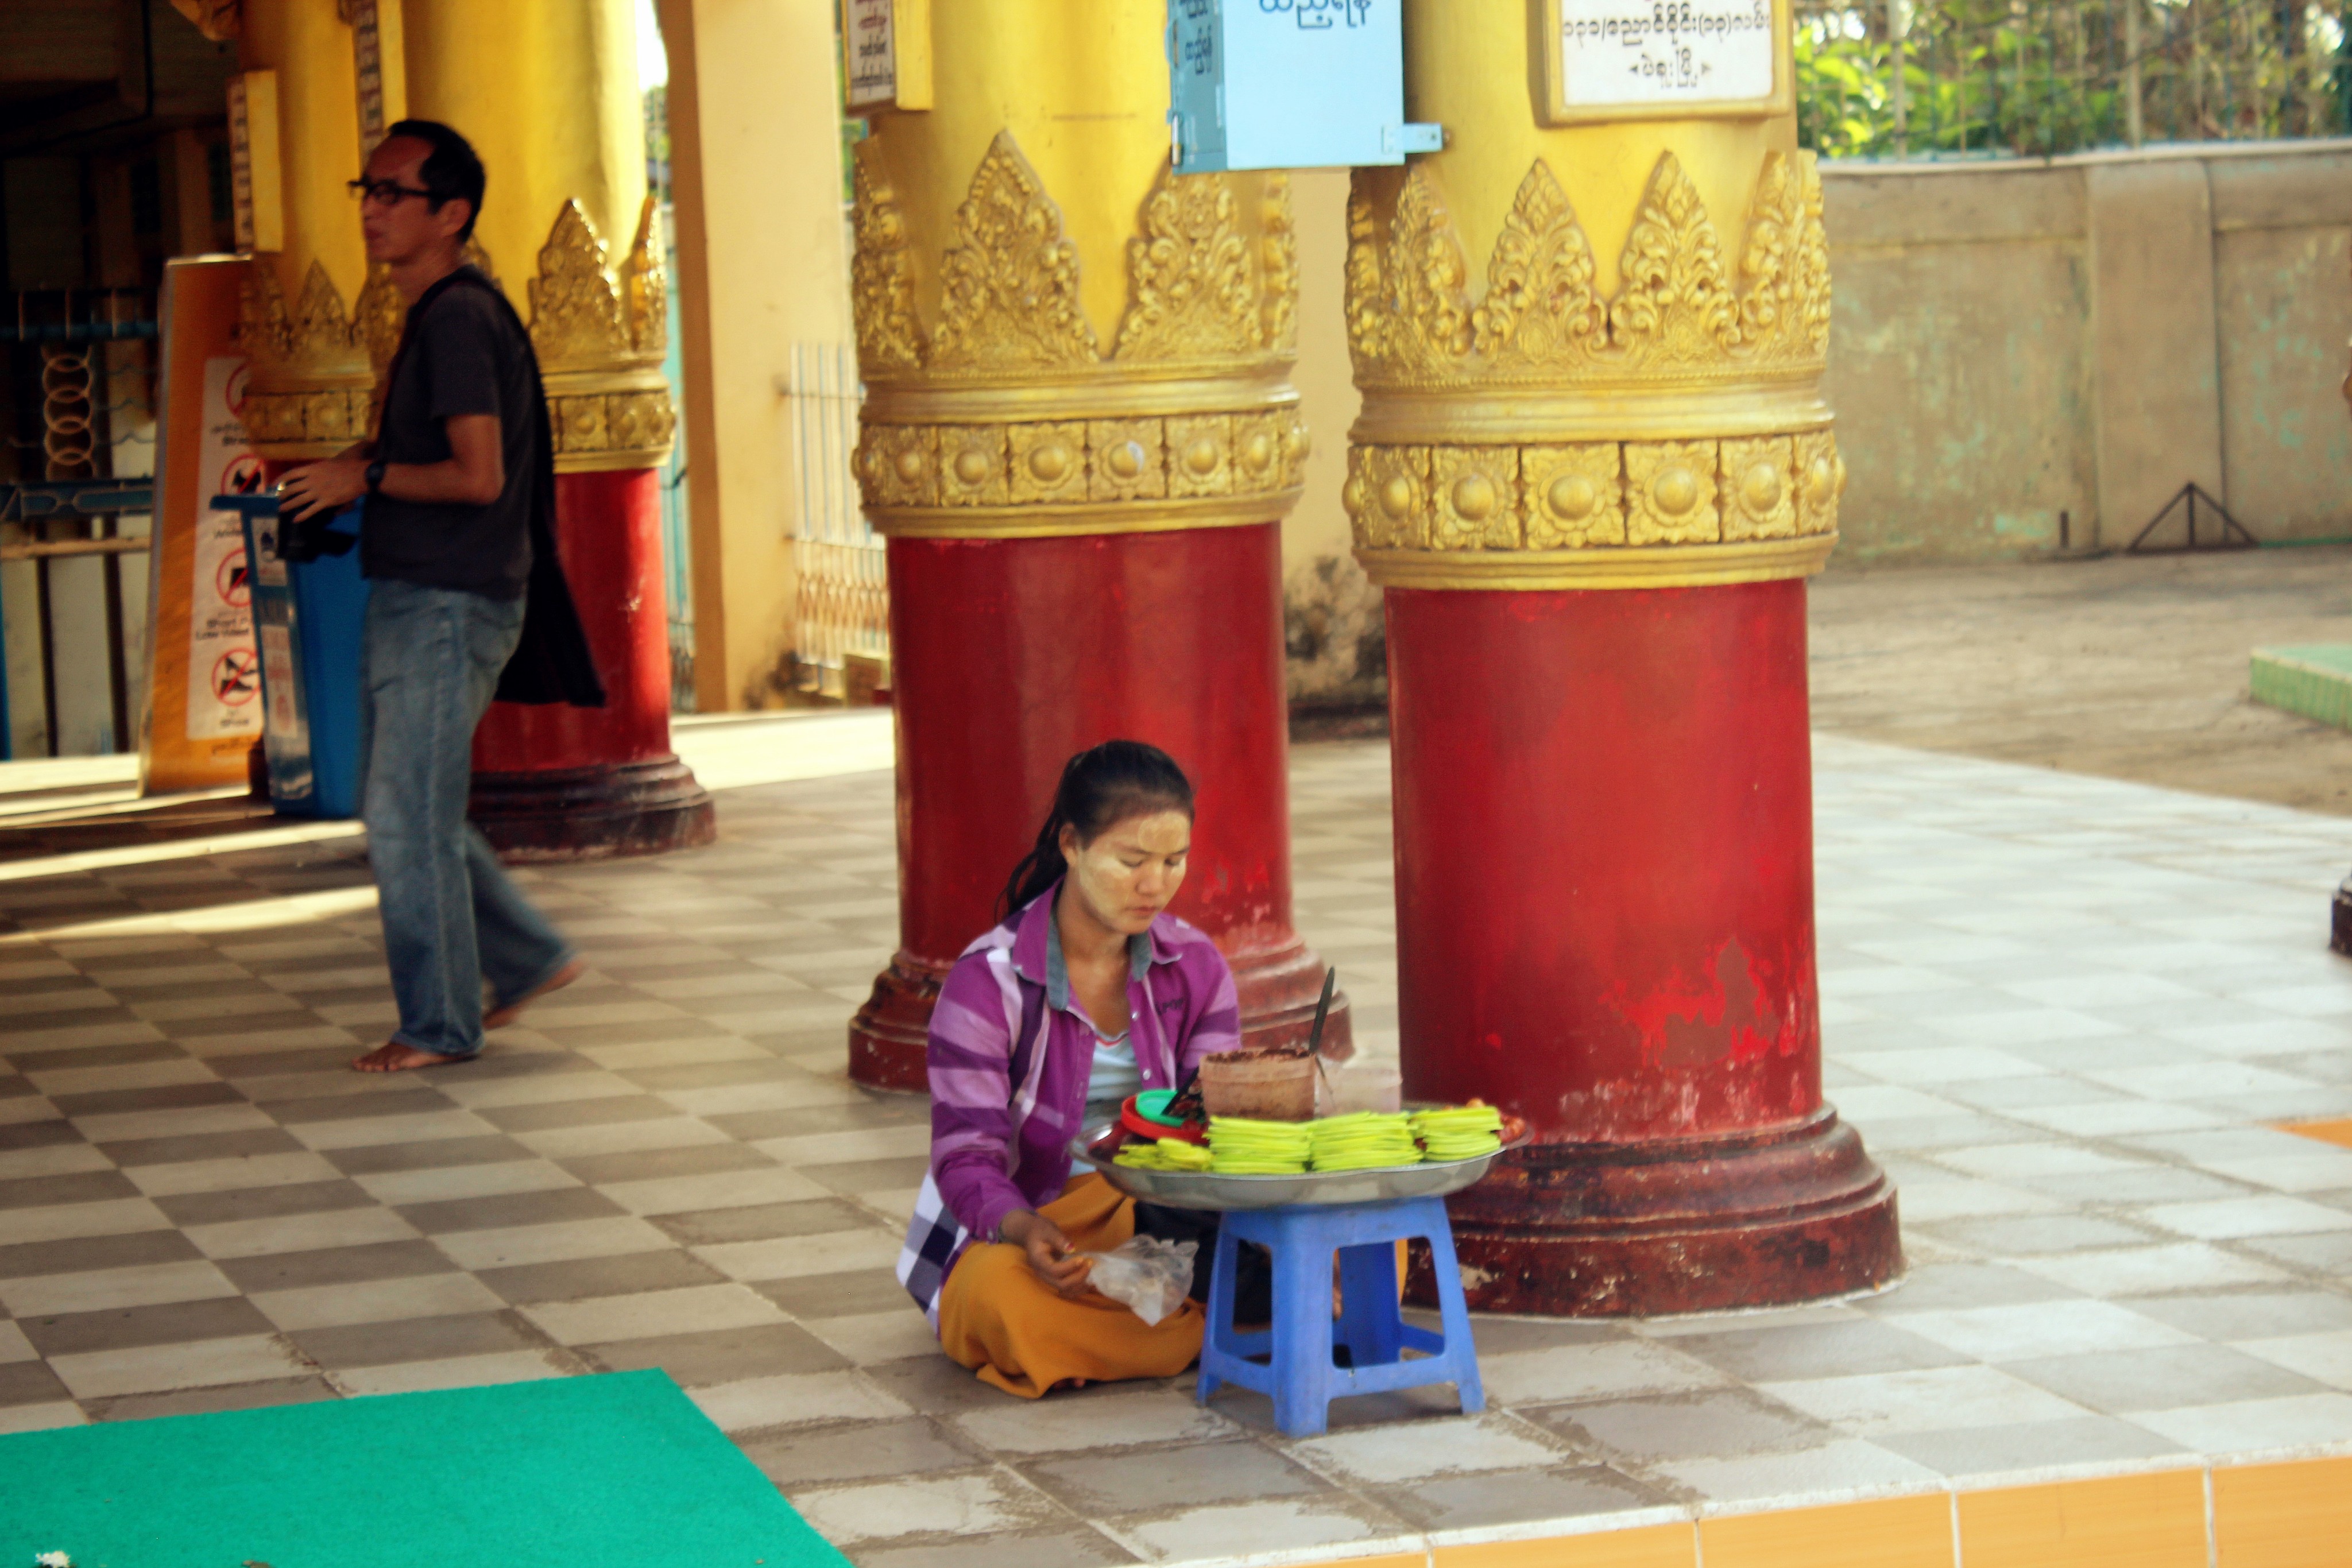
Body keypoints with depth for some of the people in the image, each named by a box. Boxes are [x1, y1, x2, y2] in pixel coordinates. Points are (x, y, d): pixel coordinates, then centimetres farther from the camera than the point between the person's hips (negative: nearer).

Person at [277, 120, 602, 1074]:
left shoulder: (459, 318, -16)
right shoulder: (436, 316, 15)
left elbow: (478, 475, -23)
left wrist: (368, 477, -12)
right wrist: (358, 471, 11)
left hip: (448, 604, -10)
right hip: (412, 600, 10)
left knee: (407, 819, -4)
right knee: (405, 814, 15)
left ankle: (440, 1026, 5)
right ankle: (529, 959, 25)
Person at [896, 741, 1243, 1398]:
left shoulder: (1195, 967, 2)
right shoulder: (989, 981, -12)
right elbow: (968, 1158, -16)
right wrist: (1026, 1230, -38)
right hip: (1009, 1233, -3)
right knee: (1003, 1295, -41)